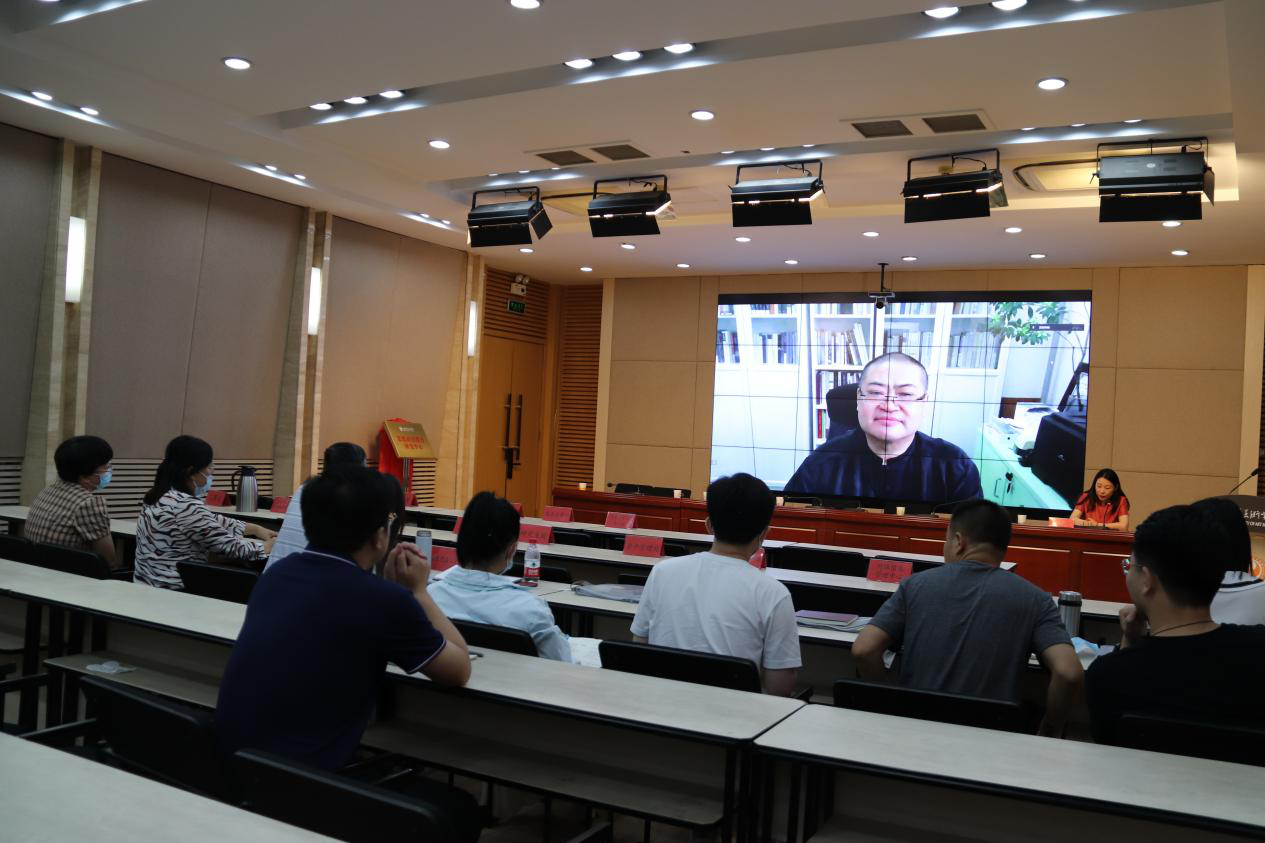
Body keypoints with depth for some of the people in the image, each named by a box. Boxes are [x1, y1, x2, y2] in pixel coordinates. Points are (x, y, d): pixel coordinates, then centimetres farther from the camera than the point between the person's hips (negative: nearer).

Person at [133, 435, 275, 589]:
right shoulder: (186, 506, -21)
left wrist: (256, 529, 17)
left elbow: (212, 521, 16)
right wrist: (268, 548, -1)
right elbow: (229, 546, -16)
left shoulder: (161, 495, 7)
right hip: (176, 595, -9)